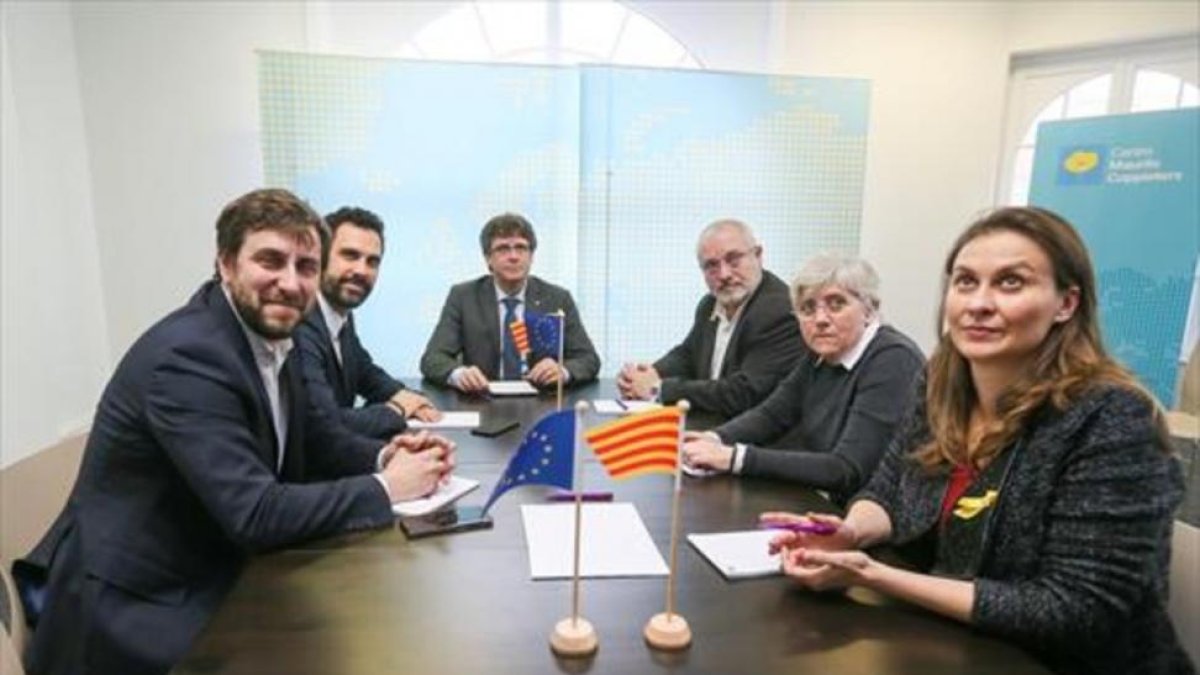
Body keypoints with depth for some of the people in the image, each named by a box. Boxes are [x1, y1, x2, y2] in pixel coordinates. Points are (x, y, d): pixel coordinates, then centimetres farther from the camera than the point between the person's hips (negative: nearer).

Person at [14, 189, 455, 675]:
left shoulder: (269, 335, 0)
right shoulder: (187, 356, -25)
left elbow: (314, 438, 10)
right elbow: (256, 514, -29)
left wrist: (383, 456, -9)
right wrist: (385, 487, -20)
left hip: (207, 579, 8)